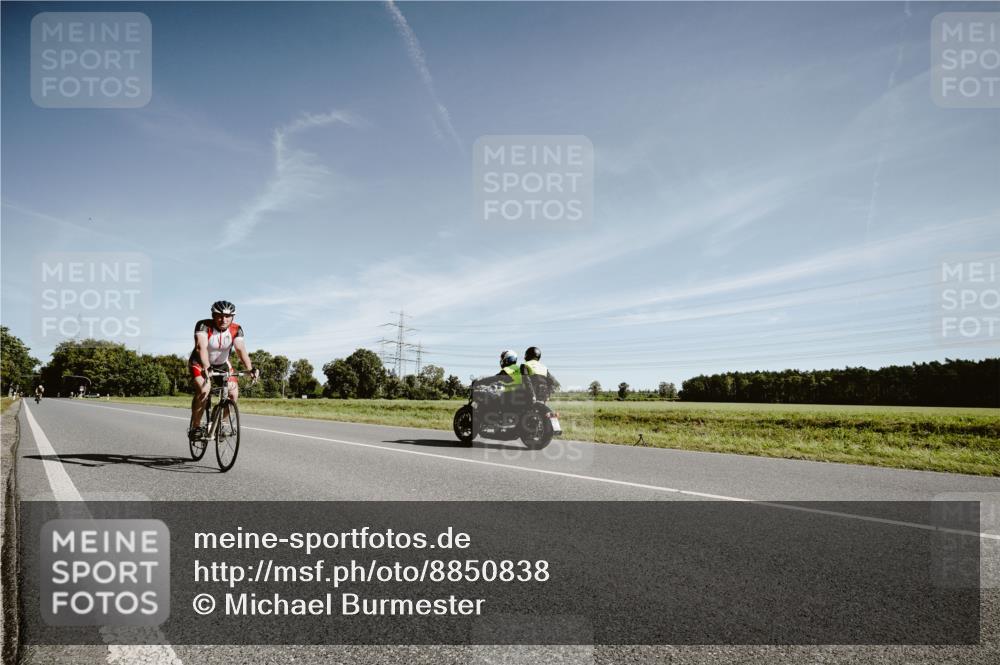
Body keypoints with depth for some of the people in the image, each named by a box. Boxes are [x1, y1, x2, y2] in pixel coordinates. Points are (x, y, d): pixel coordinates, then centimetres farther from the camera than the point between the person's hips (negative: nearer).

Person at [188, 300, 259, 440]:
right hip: (200, 363, -3)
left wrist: (250, 369, -47)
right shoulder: (203, 326, -25)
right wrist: (207, 368, -56)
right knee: (204, 389, -29)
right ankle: (195, 427, -15)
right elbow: (201, 347, -40)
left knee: (233, 393, -13)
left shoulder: (236, 329, -17)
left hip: (222, 364, 3)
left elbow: (241, 349, -30)